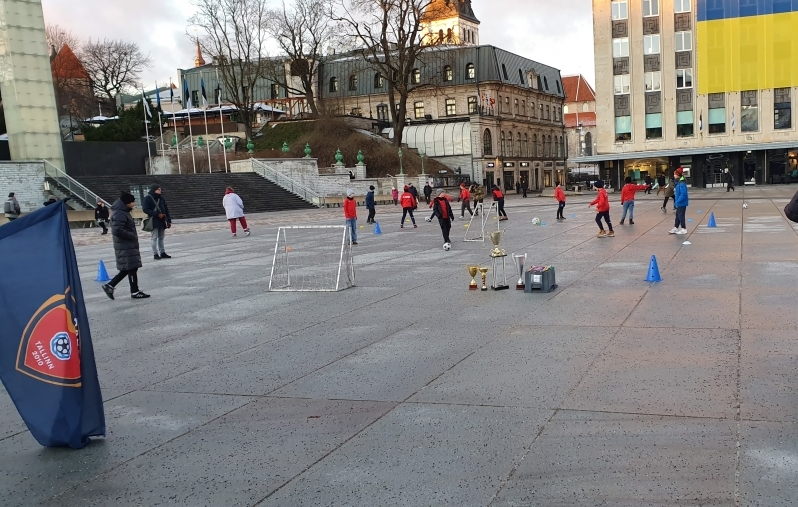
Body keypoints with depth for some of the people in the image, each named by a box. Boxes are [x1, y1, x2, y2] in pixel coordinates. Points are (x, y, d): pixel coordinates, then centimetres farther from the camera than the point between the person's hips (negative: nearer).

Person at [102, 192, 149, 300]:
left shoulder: (123, 212, 15)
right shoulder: (119, 214, -18)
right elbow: (117, 230, -26)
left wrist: (133, 237, 12)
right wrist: (133, 236, -18)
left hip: (129, 245, 10)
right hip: (125, 247, -10)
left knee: (127, 269, 13)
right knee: (132, 268, -3)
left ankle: (109, 286, 18)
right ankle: (135, 292, 6)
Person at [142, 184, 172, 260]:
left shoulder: (161, 198, 11)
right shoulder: (148, 198, -6)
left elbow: (166, 210, 14)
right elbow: (145, 209, -12)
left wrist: (168, 220, 9)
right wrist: (157, 214, -18)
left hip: (162, 221, 6)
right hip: (154, 221, -6)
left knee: (161, 237, 9)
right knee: (155, 238, -5)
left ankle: (162, 253, 14)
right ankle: (155, 254, -1)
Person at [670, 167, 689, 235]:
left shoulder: (682, 183, -22)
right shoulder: (678, 182, 8)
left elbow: (683, 194, -26)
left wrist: (678, 201, -22)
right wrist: (676, 201, 13)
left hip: (682, 203, -10)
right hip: (679, 203, 10)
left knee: (681, 215, 0)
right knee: (678, 215, 15)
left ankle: (684, 229, 10)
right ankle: (675, 228, 24)